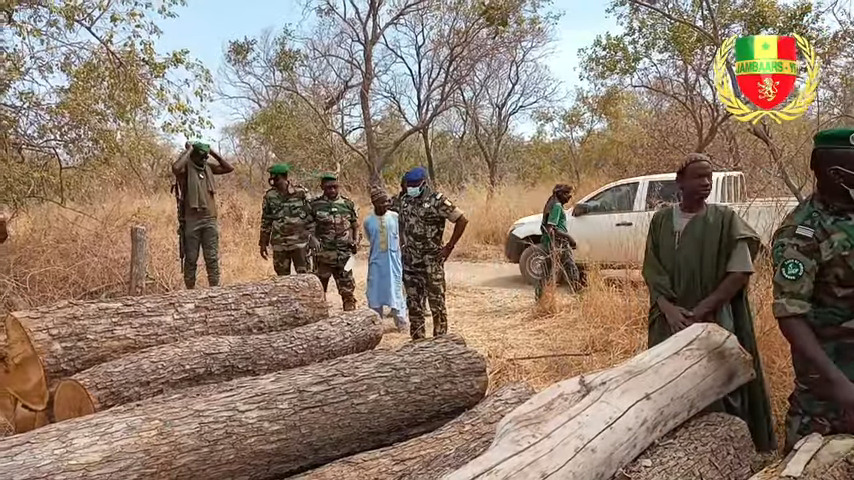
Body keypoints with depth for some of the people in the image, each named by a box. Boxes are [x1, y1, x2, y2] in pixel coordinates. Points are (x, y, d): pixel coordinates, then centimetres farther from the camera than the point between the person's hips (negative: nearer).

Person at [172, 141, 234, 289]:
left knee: (212, 258, 4)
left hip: (210, 220, 4)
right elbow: (175, 168, -28)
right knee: (191, 259, 5)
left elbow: (229, 168, 8)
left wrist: (213, 152, 3)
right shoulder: (186, 167, -5)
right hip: (191, 221, -4)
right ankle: (190, 290, 13)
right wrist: (188, 151, -16)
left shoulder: (208, 167, 11)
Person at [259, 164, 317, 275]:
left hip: (299, 242, -3)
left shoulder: (300, 193, -5)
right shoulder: (269, 196, 3)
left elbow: (310, 217, 0)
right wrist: (263, 243, 8)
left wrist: (313, 239, -2)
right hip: (279, 244, 3)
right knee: (282, 277, 8)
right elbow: (266, 222, 9)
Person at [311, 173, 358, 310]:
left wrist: (356, 242, -3)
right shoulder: (315, 205, 1)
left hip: (344, 254, 1)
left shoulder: (348, 204, 5)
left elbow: (355, 226, 12)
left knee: (347, 289, 5)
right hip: (322, 255, 0)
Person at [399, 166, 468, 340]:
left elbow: (462, 220, -11)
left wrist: (449, 247, -11)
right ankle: (417, 339, 21)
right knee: (413, 303, 11)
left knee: (436, 302, 0)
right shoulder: (405, 201, 7)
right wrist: (404, 245, 11)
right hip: (410, 262, 6)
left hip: (431, 261, -6)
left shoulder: (437, 201, -12)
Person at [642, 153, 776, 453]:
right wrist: (668, 308, -14)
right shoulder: (661, 220, 4)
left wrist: (700, 311, -15)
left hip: (714, 323, -2)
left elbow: (740, 273, -8)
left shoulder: (725, 219, -3)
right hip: (669, 323, 3)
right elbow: (651, 271, 2)